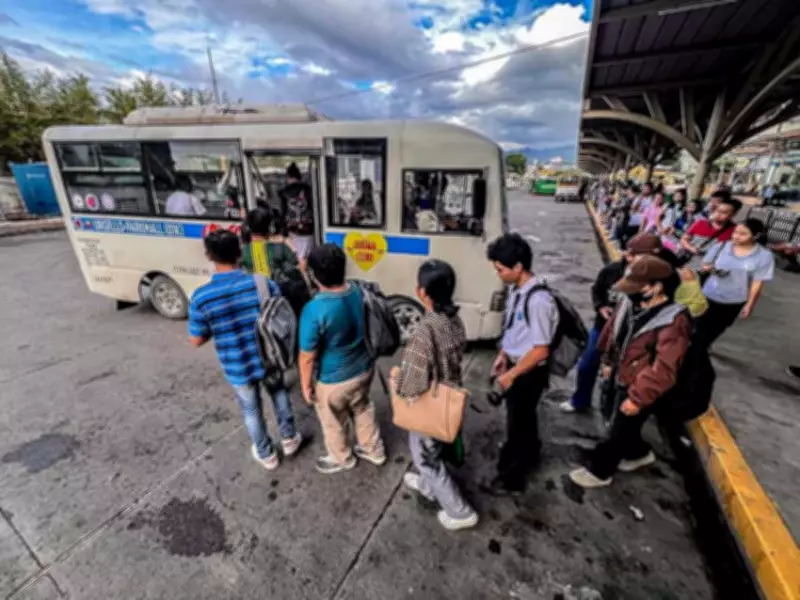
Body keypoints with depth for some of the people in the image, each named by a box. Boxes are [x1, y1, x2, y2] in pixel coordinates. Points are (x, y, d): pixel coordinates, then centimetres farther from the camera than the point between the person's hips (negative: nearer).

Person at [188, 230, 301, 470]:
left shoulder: (201, 297, -19)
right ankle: (289, 438, 46)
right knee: (279, 394, 30)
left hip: (237, 369, 0)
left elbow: (197, 341, -8)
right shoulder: (263, 283, -19)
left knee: (251, 410, 24)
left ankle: (266, 455, 45)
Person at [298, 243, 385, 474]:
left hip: (334, 380, -5)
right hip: (364, 368, 6)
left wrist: (306, 384, -4)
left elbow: (308, 357, -21)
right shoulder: (357, 291, -12)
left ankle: (342, 459, 51)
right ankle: (374, 450, 52)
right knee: (363, 408, 31)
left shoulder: (314, 310, -32)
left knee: (333, 422, 24)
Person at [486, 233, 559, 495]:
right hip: (515, 364, 8)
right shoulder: (517, 290, -3)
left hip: (529, 372, -8)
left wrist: (511, 374, -18)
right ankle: (530, 454, 55)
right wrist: (503, 356, 9)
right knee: (523, 416, 28)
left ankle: (512, 477, 33)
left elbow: (541, 350, -26)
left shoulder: (538, 300, -30)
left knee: (517, 422, 10)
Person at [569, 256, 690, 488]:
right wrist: (609, 361, 19)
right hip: (623, 378, 7)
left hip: (641, 390, -7)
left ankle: (599, 471, 31)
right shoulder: (631, 303, -7)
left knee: (619, 430, 11)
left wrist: (638, 398, -25)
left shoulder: (674, 322, -30)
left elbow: (664, 369, -30)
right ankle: (639, 454, 55)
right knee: (625, 424, 27)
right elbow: (614, 331, 10)